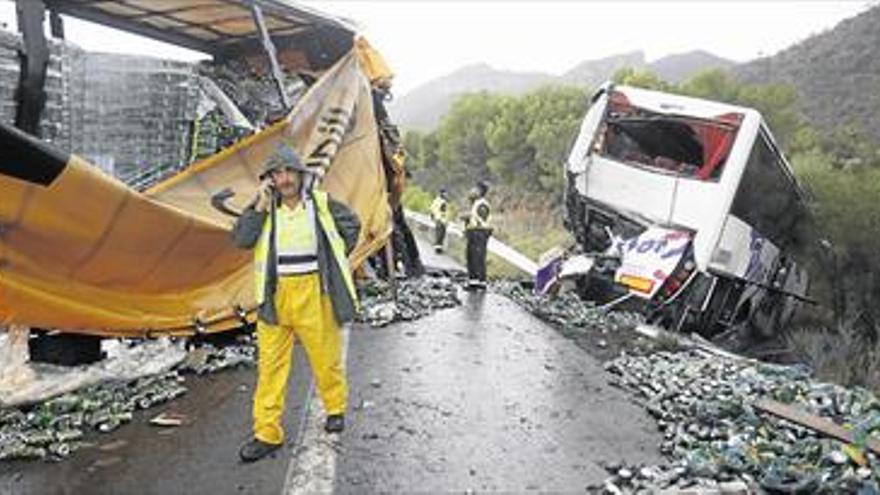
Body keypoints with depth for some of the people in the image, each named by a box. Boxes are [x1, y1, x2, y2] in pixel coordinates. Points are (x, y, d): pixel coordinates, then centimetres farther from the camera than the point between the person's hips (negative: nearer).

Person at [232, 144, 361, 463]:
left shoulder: (322, 204, 1)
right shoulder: (263, 208, 4)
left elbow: (351, 225, 17)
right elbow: (241, 239, -9)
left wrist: (334, 260, 12)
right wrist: (260, 206, -15)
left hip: (313, 293, -1)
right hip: (275, 296, 1)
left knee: (325, 355, 8)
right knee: (270, 363, 3)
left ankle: (335, 408, 34)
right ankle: (267, 432, 12)